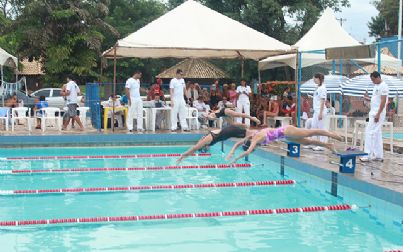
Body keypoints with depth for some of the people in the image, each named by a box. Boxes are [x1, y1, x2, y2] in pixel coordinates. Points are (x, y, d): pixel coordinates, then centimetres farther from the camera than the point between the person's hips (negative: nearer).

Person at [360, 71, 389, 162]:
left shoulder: (383, 86, -13)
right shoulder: (376, 86, 17)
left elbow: (383, 101, -18)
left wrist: (378, 114, -22)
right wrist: (369, 99, 6)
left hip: (377, 113, -10)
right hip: (373, 113, 10)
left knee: (370, 132, -12)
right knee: (377, 134, 11)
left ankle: (368, 155, -11)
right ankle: (379, 156, 15)